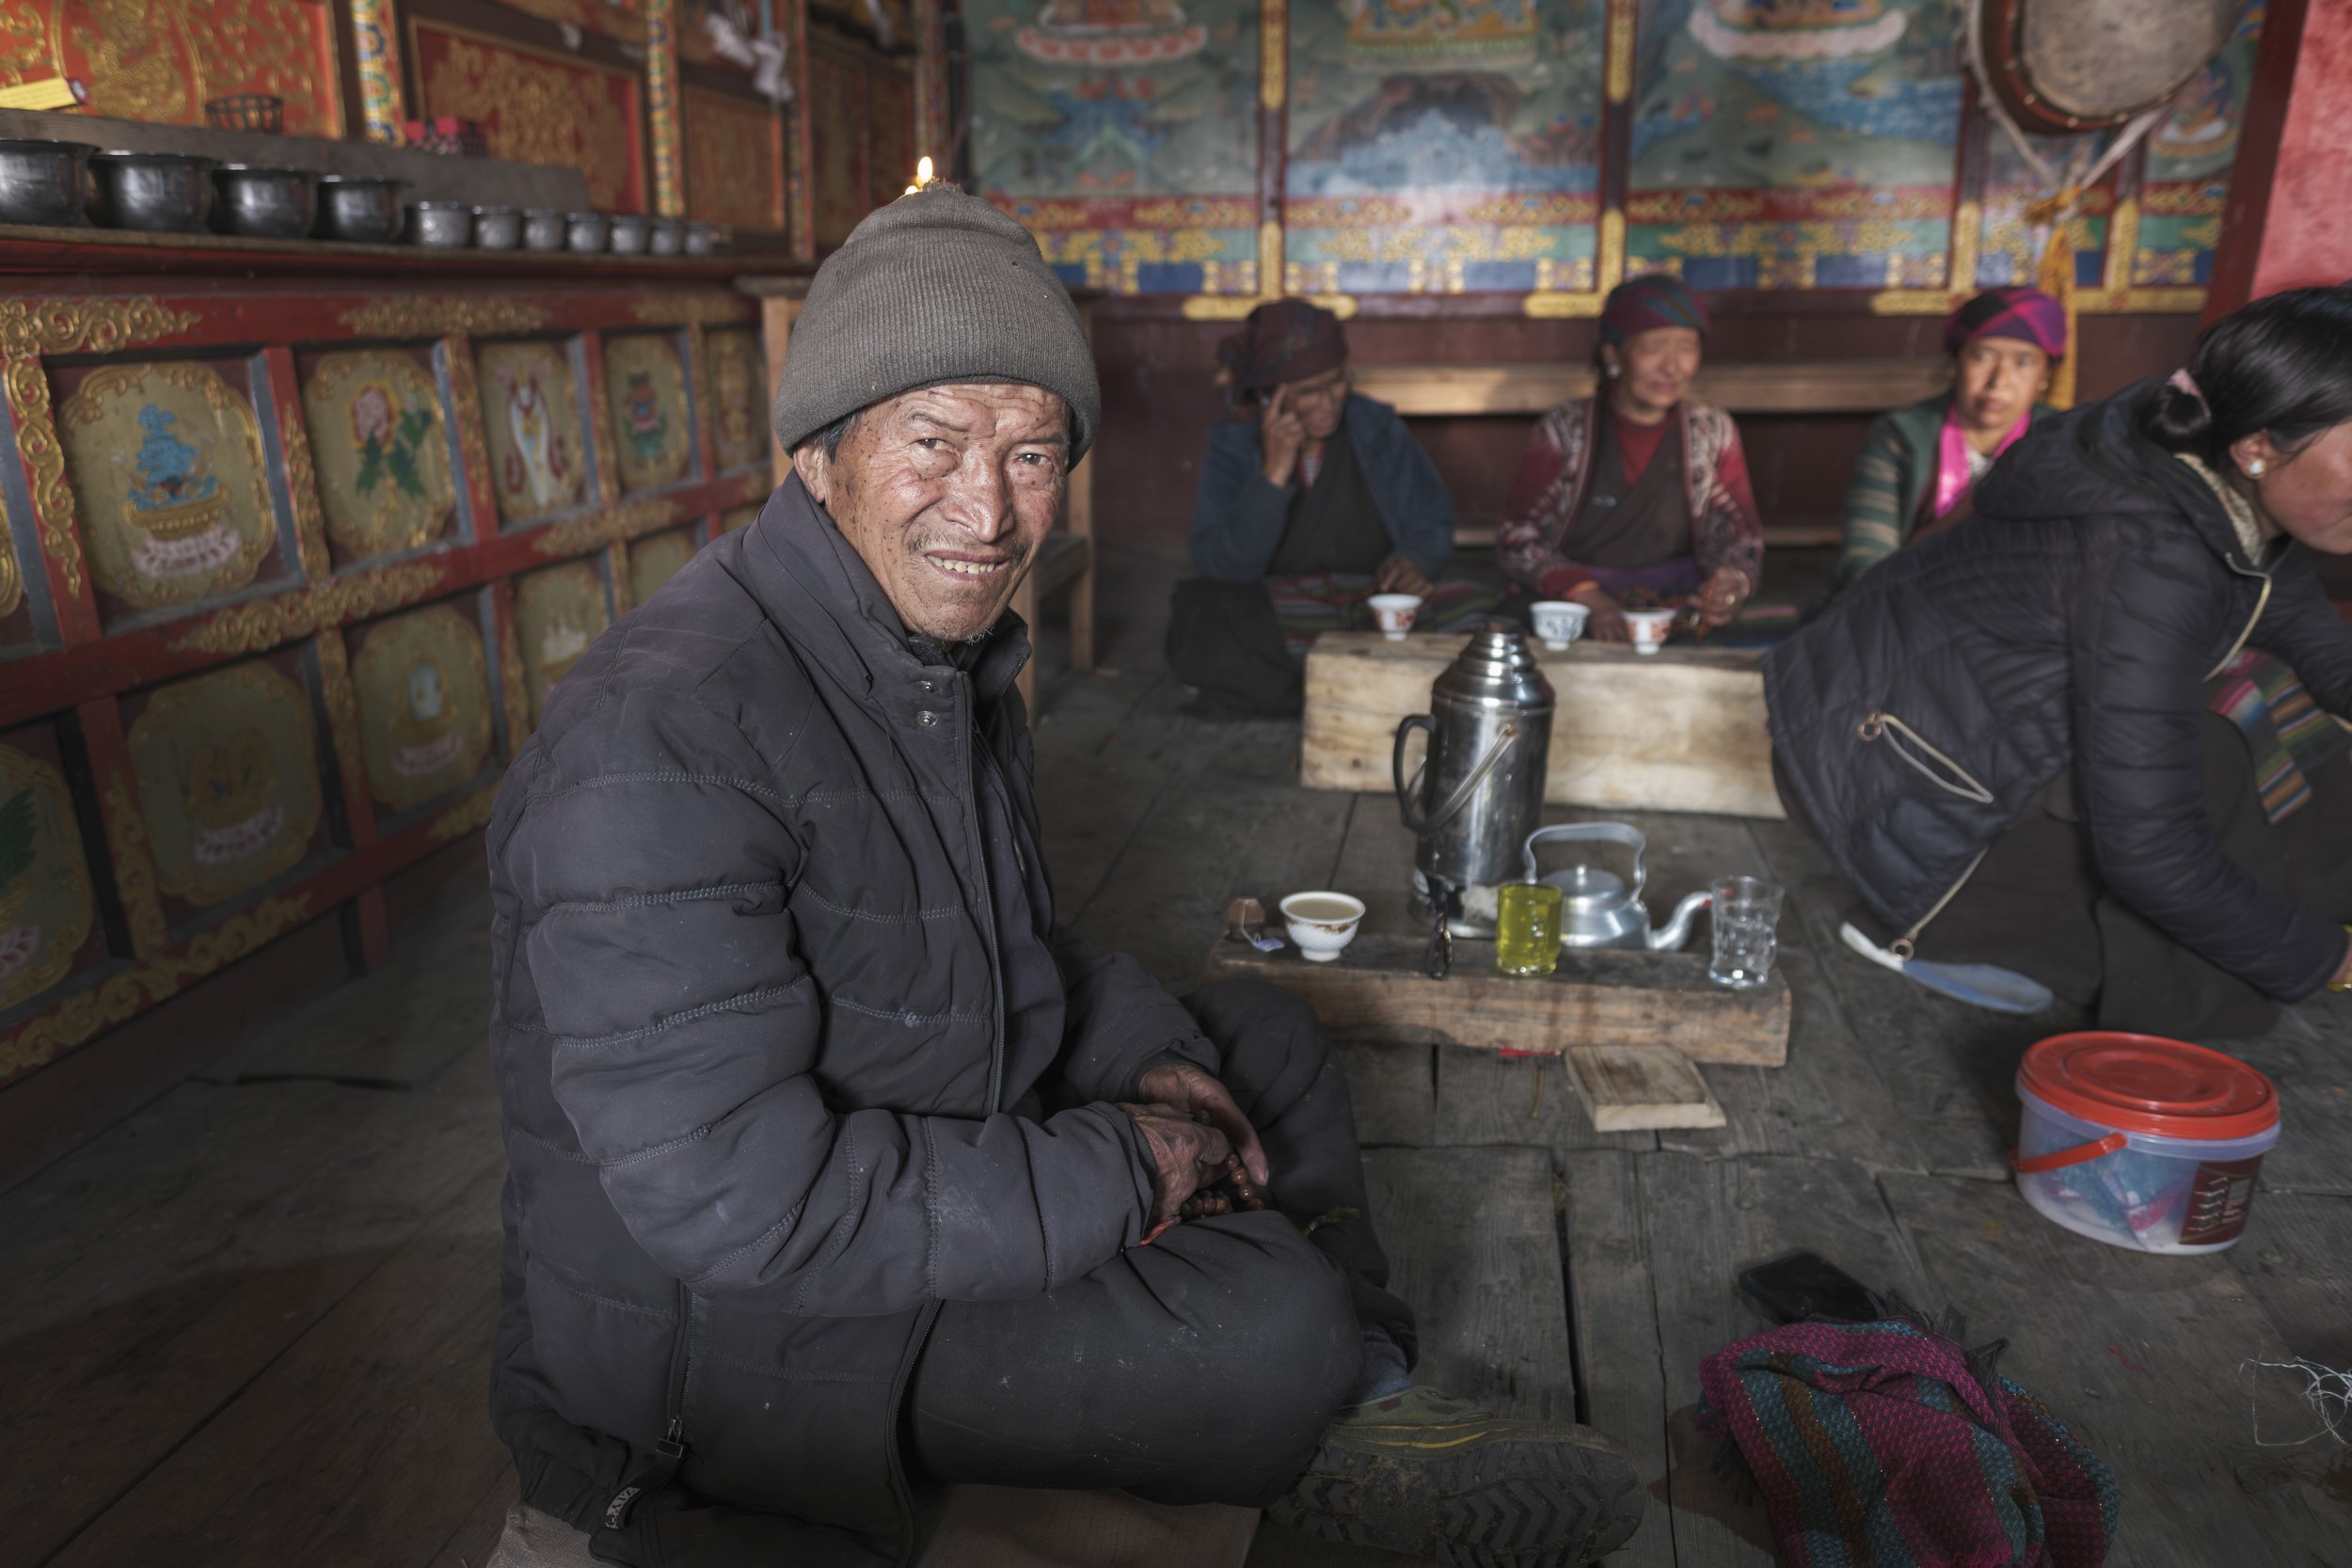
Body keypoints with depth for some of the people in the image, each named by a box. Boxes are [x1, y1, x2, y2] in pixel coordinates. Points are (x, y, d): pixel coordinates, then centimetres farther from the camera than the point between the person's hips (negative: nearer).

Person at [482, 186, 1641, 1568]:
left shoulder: (952, 654, 2)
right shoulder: (661, 735, -29)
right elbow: (730, 1195, -31)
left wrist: (1151, 1061, -5)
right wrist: (1119, 1174, -23)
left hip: (937, 1161, 9)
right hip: (732, 1337, -9)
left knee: (1270, 1042, 12)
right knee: (1275, 1319, -22)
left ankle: (1360, 1407, 13)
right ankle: (1312, 1443, 11)